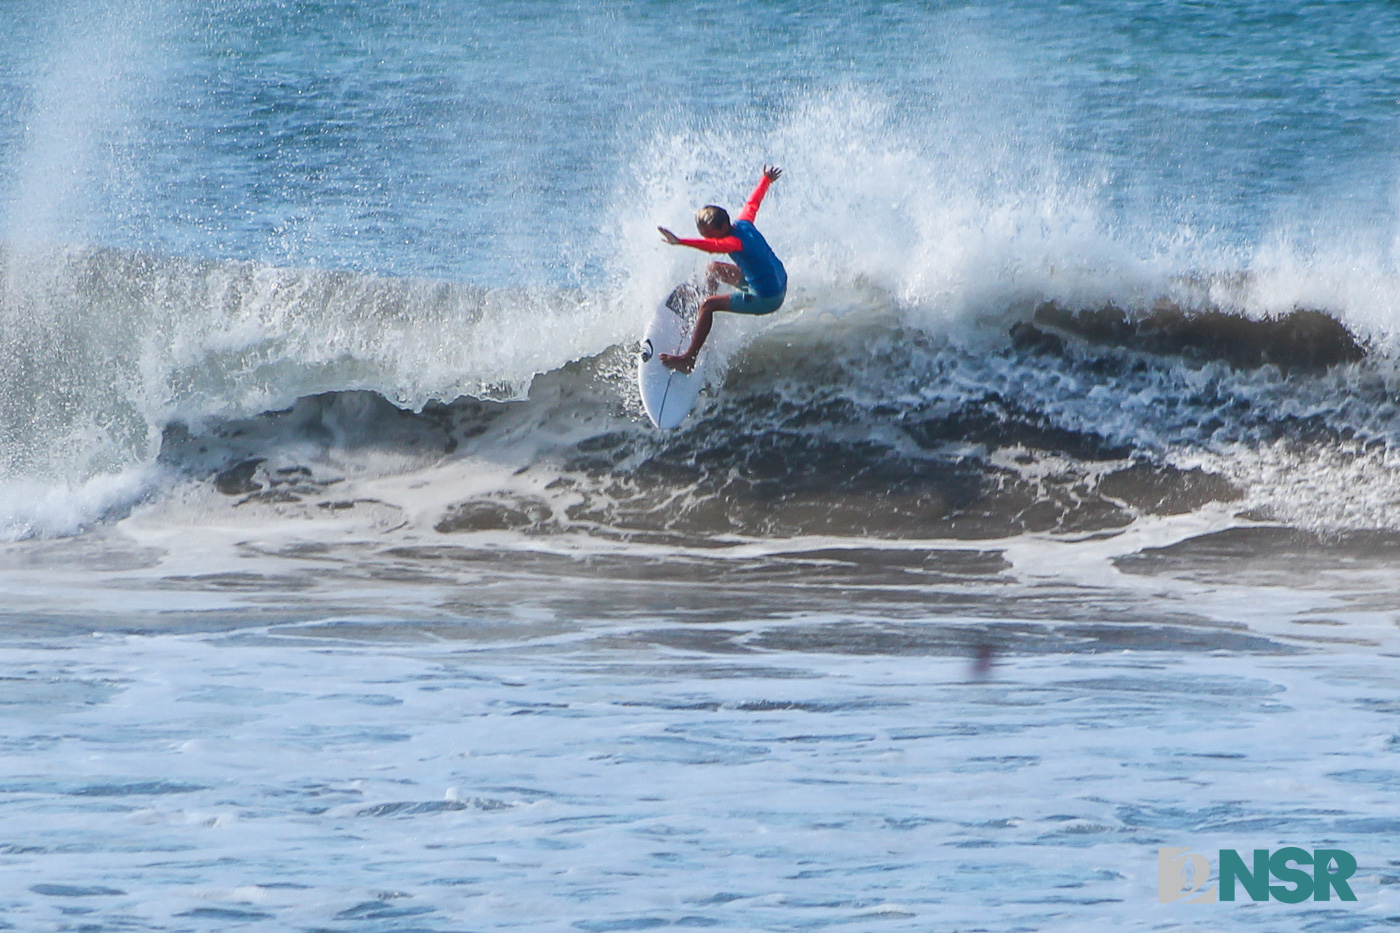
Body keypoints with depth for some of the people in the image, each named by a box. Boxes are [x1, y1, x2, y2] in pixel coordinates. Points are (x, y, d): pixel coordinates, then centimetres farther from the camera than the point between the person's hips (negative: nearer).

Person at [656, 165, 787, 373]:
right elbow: (753, 202, 20)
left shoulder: (735, 240, -28)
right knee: (712, 270, 23)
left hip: (766, 299, -10)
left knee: (708, 305, -15)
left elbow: (714, 246, -52)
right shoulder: (744, 223, -2)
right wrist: (766, 180, 41)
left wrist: (681, 242, -66)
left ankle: (689, 359, -15)